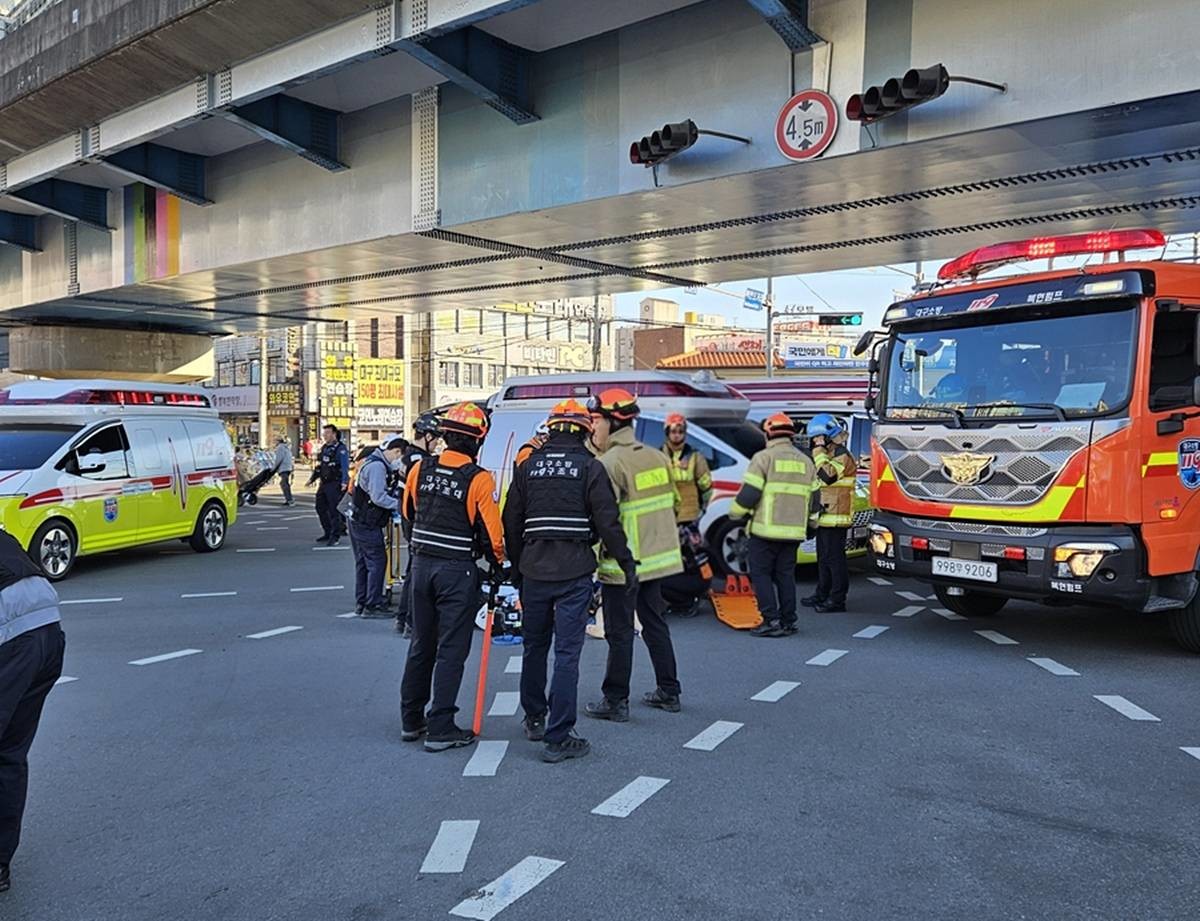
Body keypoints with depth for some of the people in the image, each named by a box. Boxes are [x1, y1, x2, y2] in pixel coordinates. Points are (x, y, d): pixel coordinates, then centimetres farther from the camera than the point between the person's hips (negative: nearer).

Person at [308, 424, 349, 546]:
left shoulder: (341, 449, -10)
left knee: (334, 510, -7)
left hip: (335, 484, -9)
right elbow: (318, 465, 23)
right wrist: (312, 479, 20)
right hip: (323, 483, 9)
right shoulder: (324, 448, 15)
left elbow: (345, 467, -18)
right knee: (320, 508, 13)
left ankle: (335, 536, 0)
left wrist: (344, 482, -27)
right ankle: (328, 533, 25)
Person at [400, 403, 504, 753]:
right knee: (451, 651, 3)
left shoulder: (420, 469, 0)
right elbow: (491, 530, -12)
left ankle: (411, 720, 27)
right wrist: (497, 563, 5)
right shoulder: (479, 479, -15)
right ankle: (440, 730, 7)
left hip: (421, 564, 6)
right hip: (458, 570, -5)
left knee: (421, 645, 18)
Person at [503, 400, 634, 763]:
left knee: (534, 647, 19)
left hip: (533, 572, 4)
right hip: (574, 573, -4)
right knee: (567, 653, -2)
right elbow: (608, 521, -8)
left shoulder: (528, 465, 7)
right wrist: (626, 562, 2)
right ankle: (558, 738, -1)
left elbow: (511, 521, 10)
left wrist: (516, 565, 21)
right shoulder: (590, 467, -5)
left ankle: (534, 719, 34)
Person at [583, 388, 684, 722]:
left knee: (619, 633, 1)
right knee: (655, 624, 18)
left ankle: (616, 701, 10)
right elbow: (671, 501, 15)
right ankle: (669, 692, 27)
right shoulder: (656, 457, 8)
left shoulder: (609, 463, -17)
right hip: (656, 557, 8)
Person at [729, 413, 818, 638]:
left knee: (761, 573, 2)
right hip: (794, 530, 6)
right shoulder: (806, 461, 13)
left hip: (766, 529, -6)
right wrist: (810, 524, 28)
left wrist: (735, 514, 4)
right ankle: (789, 621, 14)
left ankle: (772, 620, -3)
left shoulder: (764, 457, -7)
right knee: (785, 575, 13)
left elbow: (748, 493, -11)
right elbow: (813, 497, 17)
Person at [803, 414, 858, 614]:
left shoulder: (842, 456, -13)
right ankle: (822, 594, 24)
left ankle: (837, 599, -2)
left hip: (835, 517, -10)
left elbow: (826, 476, -28)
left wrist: (819, 452, -20)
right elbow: (816, 479, 26)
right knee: (823, 557, 16)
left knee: (834, 558, -7)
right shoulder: (828, 454, 19)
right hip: (824, 516, 10)